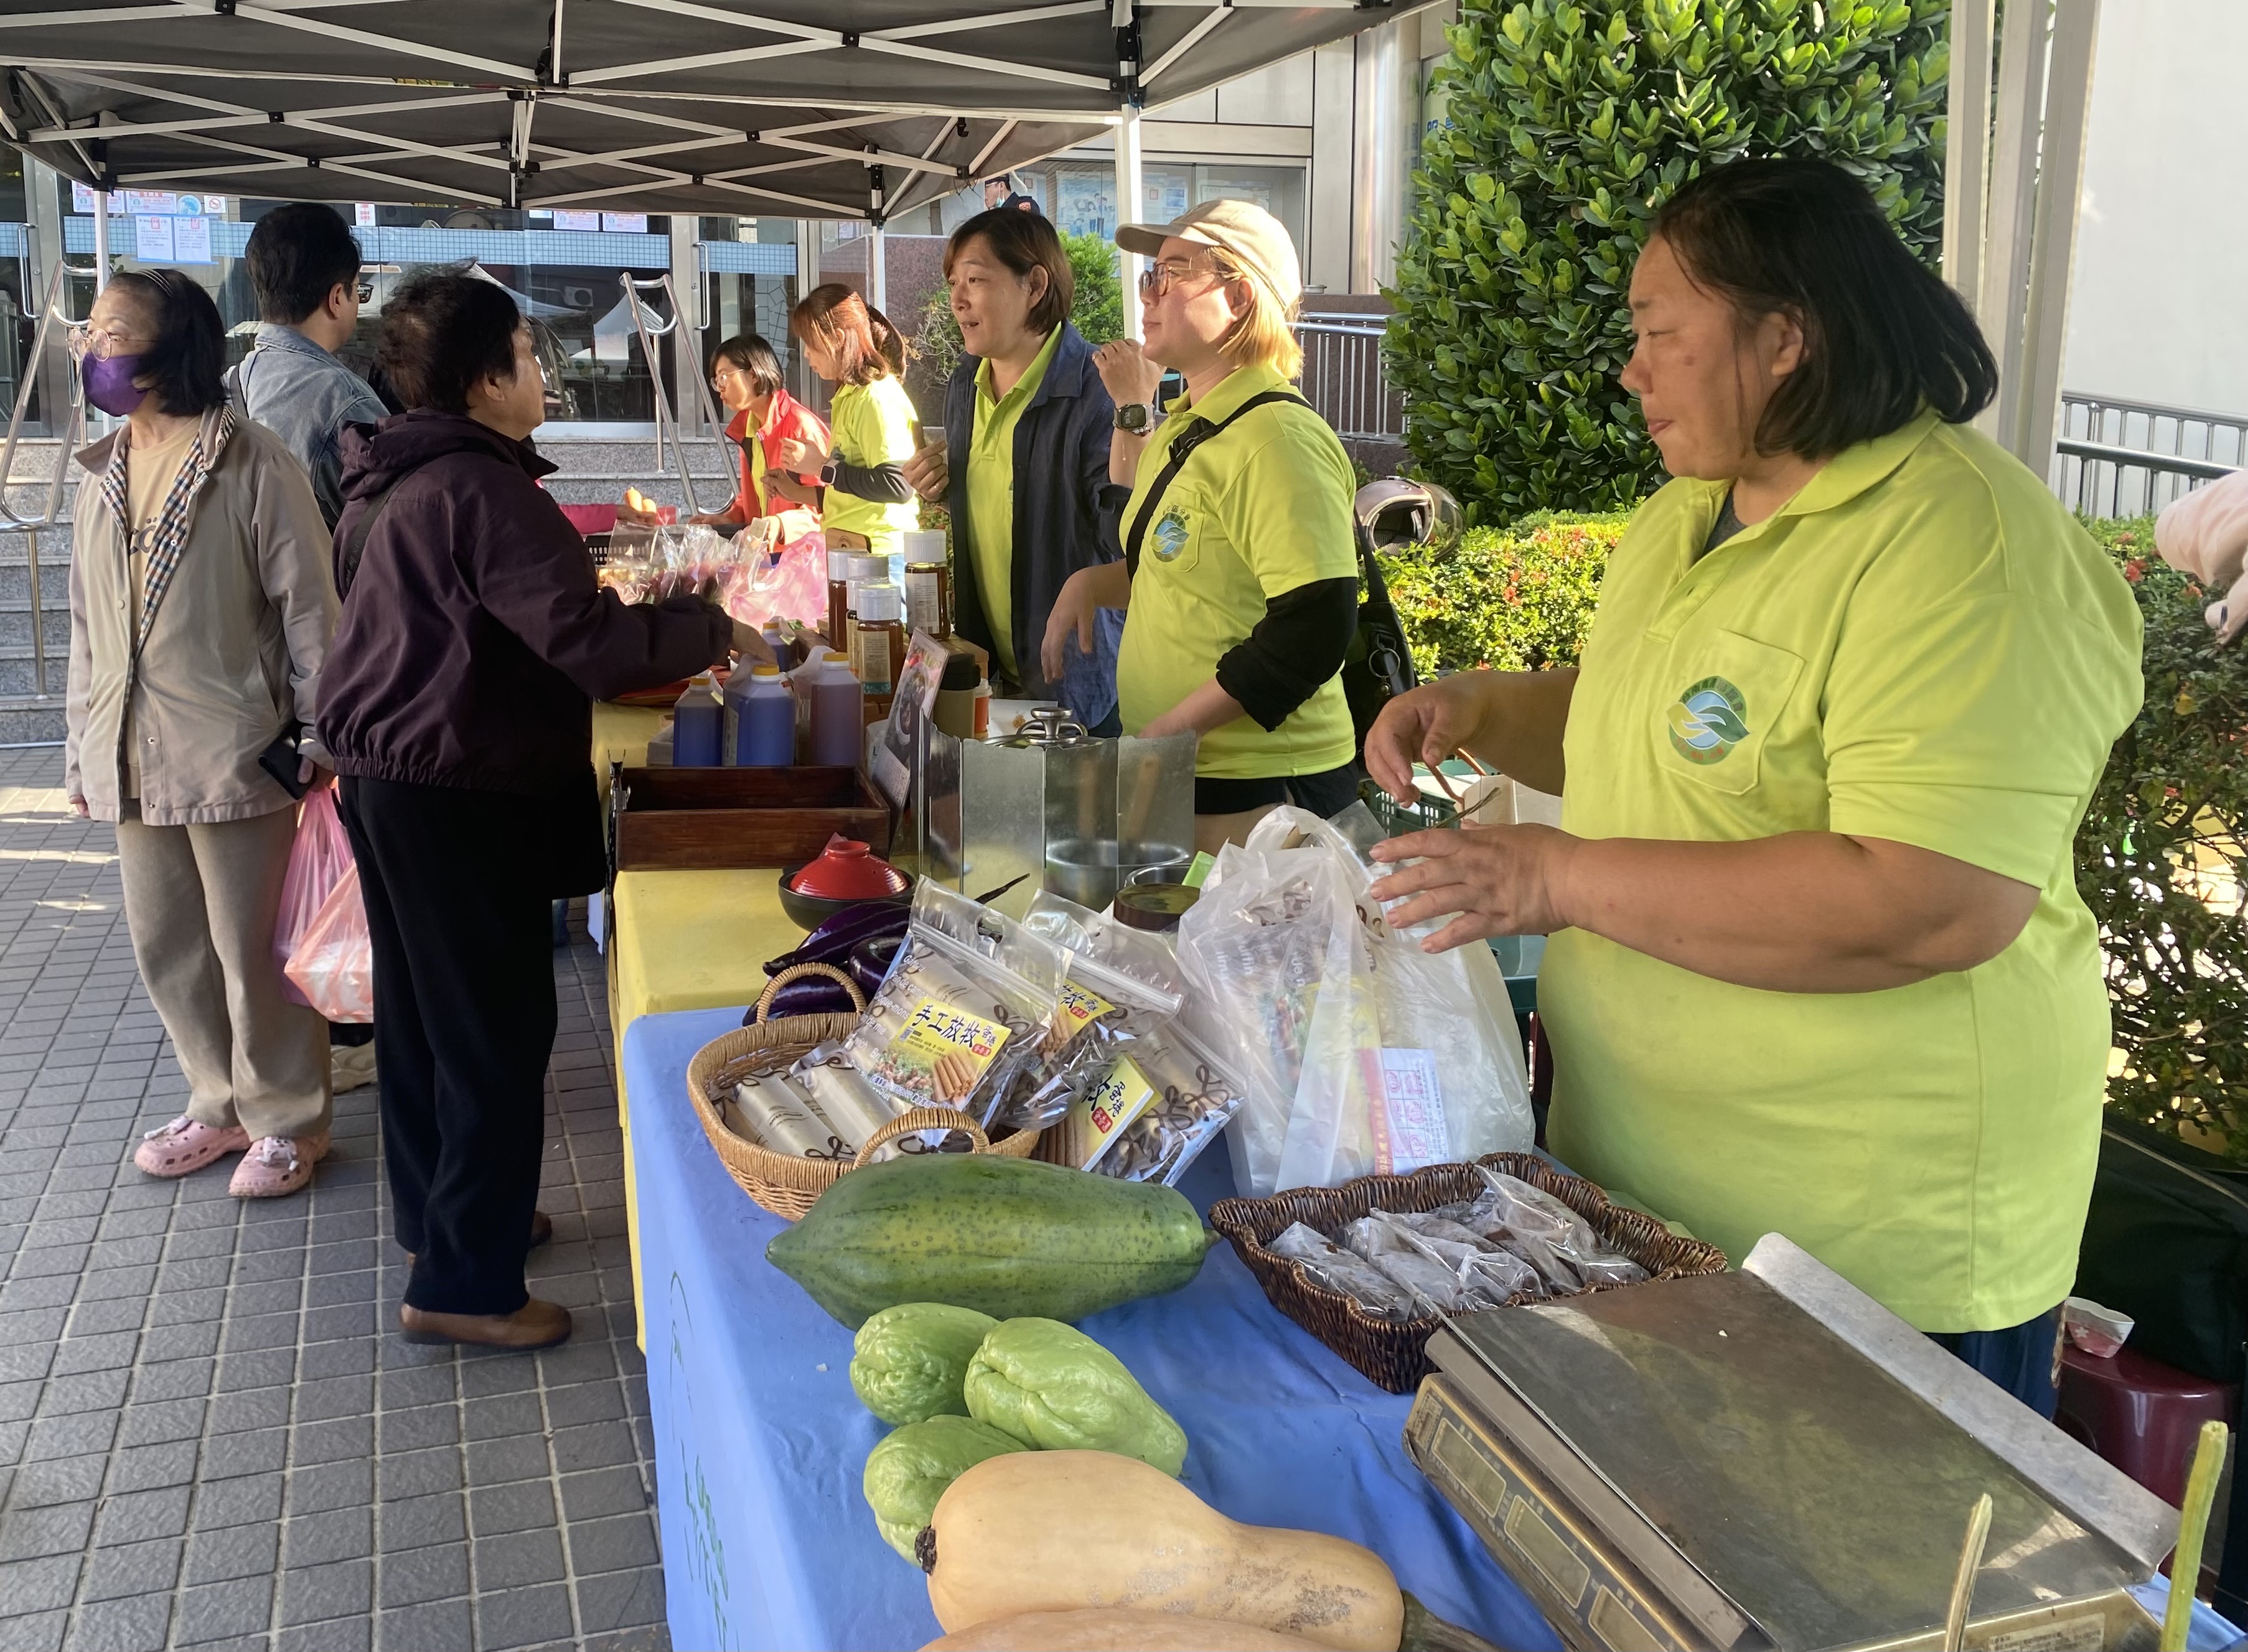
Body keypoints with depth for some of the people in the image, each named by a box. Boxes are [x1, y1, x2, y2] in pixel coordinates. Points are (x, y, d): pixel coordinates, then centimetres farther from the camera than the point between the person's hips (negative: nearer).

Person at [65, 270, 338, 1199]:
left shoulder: (249, 463, -10)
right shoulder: (105, 475, 11)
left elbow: (308, 604, -9)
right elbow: (87, 624, 16)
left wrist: (320, 736, -10)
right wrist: (82, 750, 16)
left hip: (234, 753, -7)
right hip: (133, 761, 7)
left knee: (251, 948, 2)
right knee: (166, 947, 14)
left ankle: (286, 1121, 19)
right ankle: (222, 1104, 32)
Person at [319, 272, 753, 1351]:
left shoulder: (383, 484, 10)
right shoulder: (482, 491, -21)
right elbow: (588, 639, -27)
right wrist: (710, 632, -13)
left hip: (380, 767, 10)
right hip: (460, 793, -10)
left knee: (421, 1007, 20)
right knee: (497, 1028, -2)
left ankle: (440, 1211, 36)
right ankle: (463, 1283, 6)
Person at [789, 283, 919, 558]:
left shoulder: (877, 397, -13)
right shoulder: (850, 393, 16)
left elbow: (897, 484, -21)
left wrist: (823, 467, -15)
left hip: (875, 552, -9)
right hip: (847, 547, 9)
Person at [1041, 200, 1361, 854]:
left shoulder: (1279, 440, -18)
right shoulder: (1182, 428, 13)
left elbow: (1314, 628, -25)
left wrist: (1174, 726, -21)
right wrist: (1093, 583, 8)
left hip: (1256, 791, -9)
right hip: (1170, 778, 9)